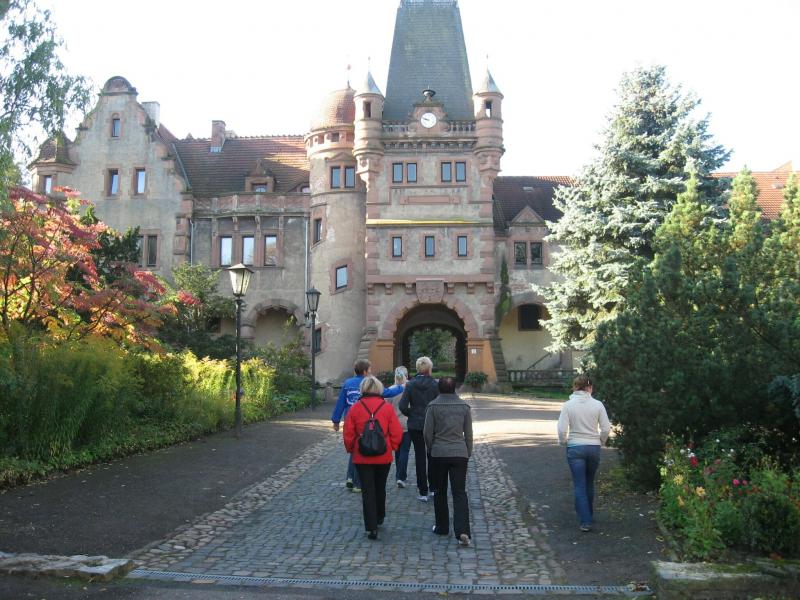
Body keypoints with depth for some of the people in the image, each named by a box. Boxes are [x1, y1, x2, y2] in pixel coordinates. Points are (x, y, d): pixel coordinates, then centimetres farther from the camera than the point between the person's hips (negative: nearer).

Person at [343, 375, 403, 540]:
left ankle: (371, 528, -2)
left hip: (362, 457, -1)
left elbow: (348, 434, -3)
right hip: (384, 457, 1)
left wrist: (351, 450, 14)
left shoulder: (355, 408, -6)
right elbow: (397, 433, -6)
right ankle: (379, 518, 39)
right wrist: (392, 448, 11)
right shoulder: (387, 407, -6)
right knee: (380, 488, 21)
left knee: (367, 491, 3)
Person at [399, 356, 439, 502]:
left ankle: (423, 492, 8)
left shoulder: (410, 384, -6)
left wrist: (411, 414, 6)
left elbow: (403, 406, -11)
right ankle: (433, 488, 22)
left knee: (420, 457, 7)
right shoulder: (434, 384, -9)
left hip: (415, 426, 0)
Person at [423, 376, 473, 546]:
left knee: (440, 492, 13)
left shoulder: (433, 406, -5)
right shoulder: (464, 406, 2)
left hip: (439, 454, -1)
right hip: (460, 454, 1)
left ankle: (442, 527, 22)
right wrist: (468, 453, 17)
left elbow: (427, 432, -3)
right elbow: (468, 433, 6)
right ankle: (462, 531, -11)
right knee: (460, 492, 1)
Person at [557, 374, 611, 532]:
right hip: (594, 448, 2)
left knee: (580, 485, 4)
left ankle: (585, 521, 1)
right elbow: (606, 429, -4)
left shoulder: (568, 405, -9)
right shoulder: (597, 404, -6)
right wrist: (600, 441, 14)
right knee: (589, 483, 21)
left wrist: (563, 442, 8)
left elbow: (562, 430, -12)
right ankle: (589, 515, 34)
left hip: (575, 448, -2)